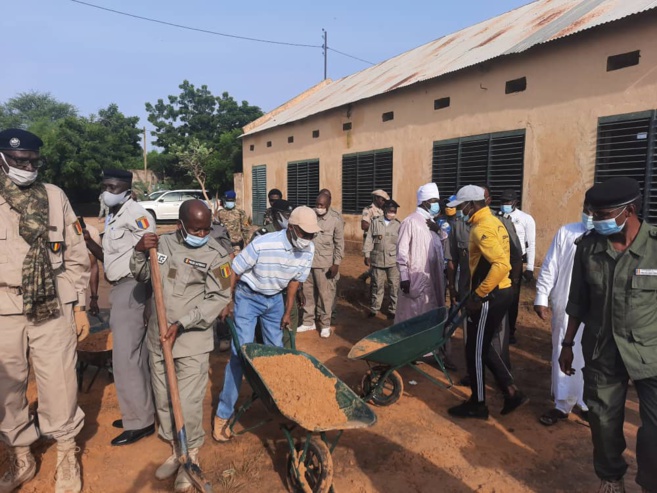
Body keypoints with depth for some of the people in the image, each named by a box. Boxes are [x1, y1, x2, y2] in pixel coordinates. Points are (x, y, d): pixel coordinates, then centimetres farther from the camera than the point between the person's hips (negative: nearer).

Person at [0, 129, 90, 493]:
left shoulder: (55, 196, 3)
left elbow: (76, 256, 5)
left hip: (52, 309, -1)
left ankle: (66, 456, 26)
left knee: (59, 385, 6)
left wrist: (79, 306, 4)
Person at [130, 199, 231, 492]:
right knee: (163, 399, 16)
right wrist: (140, 253, -7)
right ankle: (175, 451, 35)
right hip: (158, 338, 5)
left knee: (188, 404, -1)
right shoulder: (162, 243, 1)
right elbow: (142, 277, 13)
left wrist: (183, 324, -19)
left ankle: (191, 459, 22)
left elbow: (218, 298, -13)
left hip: (193, 341, -5)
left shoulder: (216, 254, -12)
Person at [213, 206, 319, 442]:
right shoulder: (263, 245, -32)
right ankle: (223, 414, 1)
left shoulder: (309, 250, -15)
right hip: (248, 297, -5)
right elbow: (234, 271, -19)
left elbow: (295, 280, 0)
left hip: (275, 299, 5)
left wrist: (288, 312, 6)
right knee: (240, 353, -9)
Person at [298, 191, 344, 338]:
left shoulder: (336, 219, -7)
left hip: (325, 263, -4)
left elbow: (339, 243, -4)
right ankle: (308, 322, 27)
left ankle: (325, 324, 19)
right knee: (308, 293, 13)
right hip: (307, 261, 4)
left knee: (325, 294, 4)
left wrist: (336, 263, -8)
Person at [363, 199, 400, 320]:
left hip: (394, 261, 0)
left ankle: (393, 310, 17)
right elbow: (369, 239, 3)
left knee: (395, 286, 5)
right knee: (377, 286, 12)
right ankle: (374, 309, 25)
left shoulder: (398, 224, 1)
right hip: (378, 260, 0)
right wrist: (367, 255, 2)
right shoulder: (375, 222, 1)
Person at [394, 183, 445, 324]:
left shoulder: (433, 223, 14)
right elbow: (402, 252, -14)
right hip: (416, 279, -7)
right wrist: (404, 277, -17)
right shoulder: (410, 222, -11)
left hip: (432, 279, 8)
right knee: (412, 316, 1)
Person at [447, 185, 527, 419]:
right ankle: (512, 392, 24)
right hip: (500, 292, 10)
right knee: (482, 347, 19)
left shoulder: (481, 228, -19)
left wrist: (478, 295, -23)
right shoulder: (493, 221, 13)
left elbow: (501, 264, -30)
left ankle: (477, 404, 19)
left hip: (490, 297, -10)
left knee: (475, 350, 4)